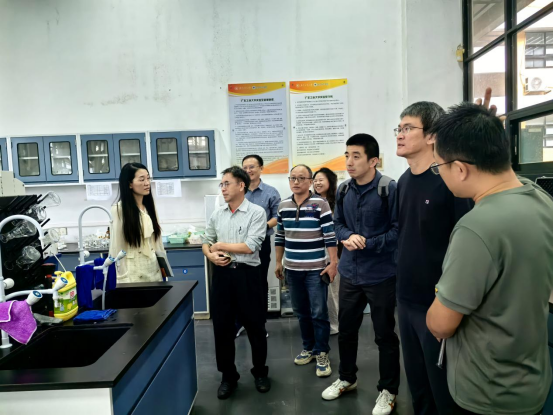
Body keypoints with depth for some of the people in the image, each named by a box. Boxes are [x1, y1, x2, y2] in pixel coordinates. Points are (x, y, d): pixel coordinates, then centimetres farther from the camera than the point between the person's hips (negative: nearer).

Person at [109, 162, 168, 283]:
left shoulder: (149, 207, 8)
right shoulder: (119, 209, -11)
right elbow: (116, 247, -10)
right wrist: (123, 277, -11)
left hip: (154, 271, 6)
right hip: (133, 273, -5)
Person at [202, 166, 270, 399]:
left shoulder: (256, 213, -8)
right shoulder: (217, 215, 9)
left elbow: (250, 246, -17)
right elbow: (206, 242, 15)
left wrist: (220, 245, -7)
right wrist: (211, 255, -8)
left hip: (247, 275, -4)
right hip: (222, 275, 5)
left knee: (255, 327, 10)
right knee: (222, 327, 11)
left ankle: (260, 373, 32)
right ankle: (228, 376, 30)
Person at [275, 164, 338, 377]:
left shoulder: (320, 204, -9)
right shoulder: (283, 205, 6)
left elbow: (330, 236, -9)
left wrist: (333, 263, -12)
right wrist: (278, 262, 14)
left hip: (316, 269, -4)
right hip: (292, 269, 5)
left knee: (319, 313, 3)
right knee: (301, 312, 15)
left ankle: (322, 354, 17)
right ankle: (308, 348, 32)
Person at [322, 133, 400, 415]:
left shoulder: (389, 189, -17)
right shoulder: (344, 191, 3)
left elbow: (398, 230, -16)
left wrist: (367, 243, -21)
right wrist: (348, 237, -10)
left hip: (380, 275, -5)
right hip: (349, 272, 6)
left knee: (384, 335, 11)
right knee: (346, 329, 19)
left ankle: (388, 390, 33)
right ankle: (347, 378, 42)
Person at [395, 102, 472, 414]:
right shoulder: (404, 181, 6)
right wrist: (403, 288, 15)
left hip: (439, 303, -6)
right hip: (407, 300, 7)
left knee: (444, 389, 11)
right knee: (417, 383, 22)